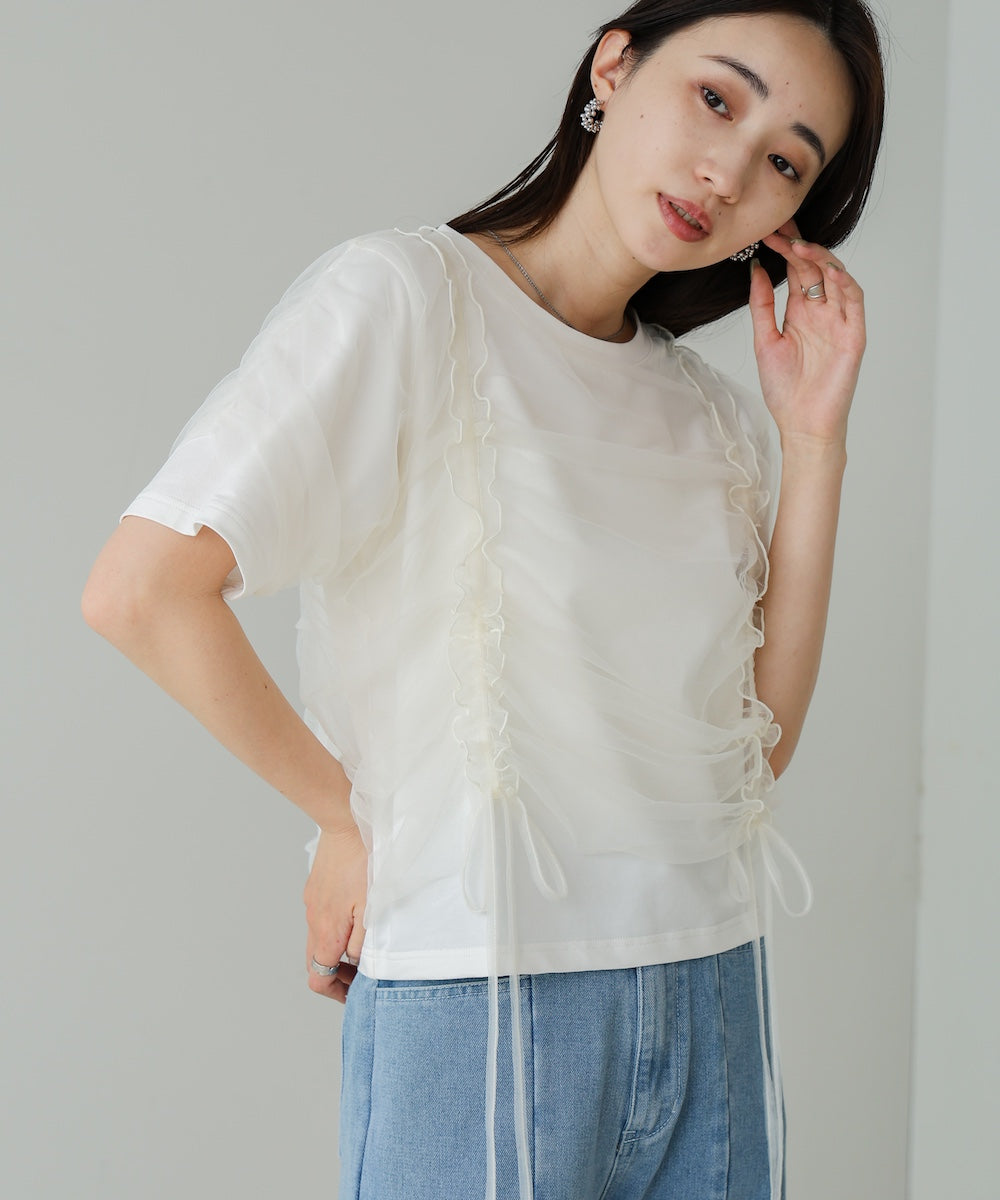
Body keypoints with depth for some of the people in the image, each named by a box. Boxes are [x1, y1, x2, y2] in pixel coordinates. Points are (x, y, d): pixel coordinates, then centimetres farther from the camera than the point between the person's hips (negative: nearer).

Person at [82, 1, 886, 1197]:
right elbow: (139, 590, -18)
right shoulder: (408, 299, -9)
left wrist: (815, 444, 0)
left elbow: (759, 736, 3)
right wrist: (353, 818, -8)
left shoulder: (712, 416, 9)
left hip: (710, 994, 6)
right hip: (480, 1000, -6)